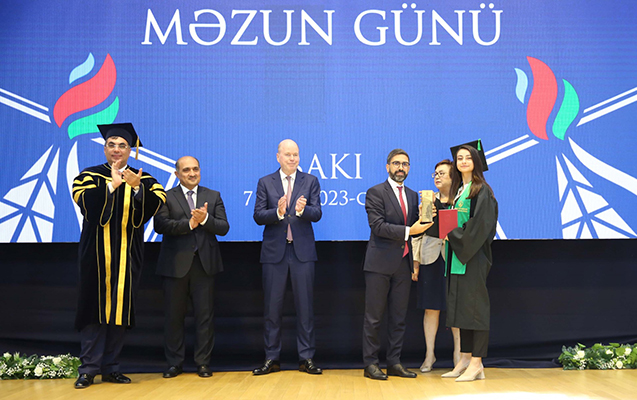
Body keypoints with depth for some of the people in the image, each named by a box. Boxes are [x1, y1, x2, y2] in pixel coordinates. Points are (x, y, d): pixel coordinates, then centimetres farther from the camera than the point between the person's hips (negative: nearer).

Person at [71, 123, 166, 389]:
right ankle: (89, 368, 4)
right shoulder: (89, 176, 7)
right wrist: (112, 185, -18)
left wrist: (137, 187, -22)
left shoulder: (143, 179, 11)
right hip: (97, 253, -2)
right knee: (97, 306, -3)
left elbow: (156, 202, -8)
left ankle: (110, 367, 13)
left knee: (120, 306, 4)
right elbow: (87, 203, -12)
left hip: (127, 254, 2)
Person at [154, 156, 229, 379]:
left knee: (205, 315, 3)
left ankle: (203, 363, 15)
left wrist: (205, 219, -16)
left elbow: (223, 227, 2)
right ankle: (174, 363, 19)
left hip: (205, 264, 1)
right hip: (176, 264, -1)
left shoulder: (213, 196, 12)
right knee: (174, 316, 6)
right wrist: (189, 223, -18)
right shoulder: (166, 197, 5)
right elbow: (160, 225, -10)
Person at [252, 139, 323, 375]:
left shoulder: (310, 181, 7)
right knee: (272, 307, 5)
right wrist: (278, 212, -20)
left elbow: (317, 214, -4)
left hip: (302, 251, 0)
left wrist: (302, 209, -25)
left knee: (305, 305, 3)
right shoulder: (265, 183, 8)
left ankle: (306, 358, 13)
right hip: (274, 251, 1)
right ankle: (272, 359, 16)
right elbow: (258, 216, -2)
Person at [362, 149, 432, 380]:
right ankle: (370, 364, 8)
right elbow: (378, 226, -15)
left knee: (399, 317, 10)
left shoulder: (412, 195, 17)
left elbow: (414, 228, 15)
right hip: (380, 263, -6)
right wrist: (408, 231, -21)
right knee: (374, 317, 0)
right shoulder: (376, 192, -3)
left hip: (403, 264, 6)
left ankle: (394, 363, 19)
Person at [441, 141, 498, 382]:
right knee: (460, 305, 8)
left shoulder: (481, 190, -6)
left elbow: (480, 223, -16)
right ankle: (465, 360, 14)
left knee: (474, 305, -6)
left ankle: (477, 364, -1)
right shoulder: (458, 190, 17)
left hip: (473, 255, -8)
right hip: (457, 255, 8)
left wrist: (453, 235, -11)